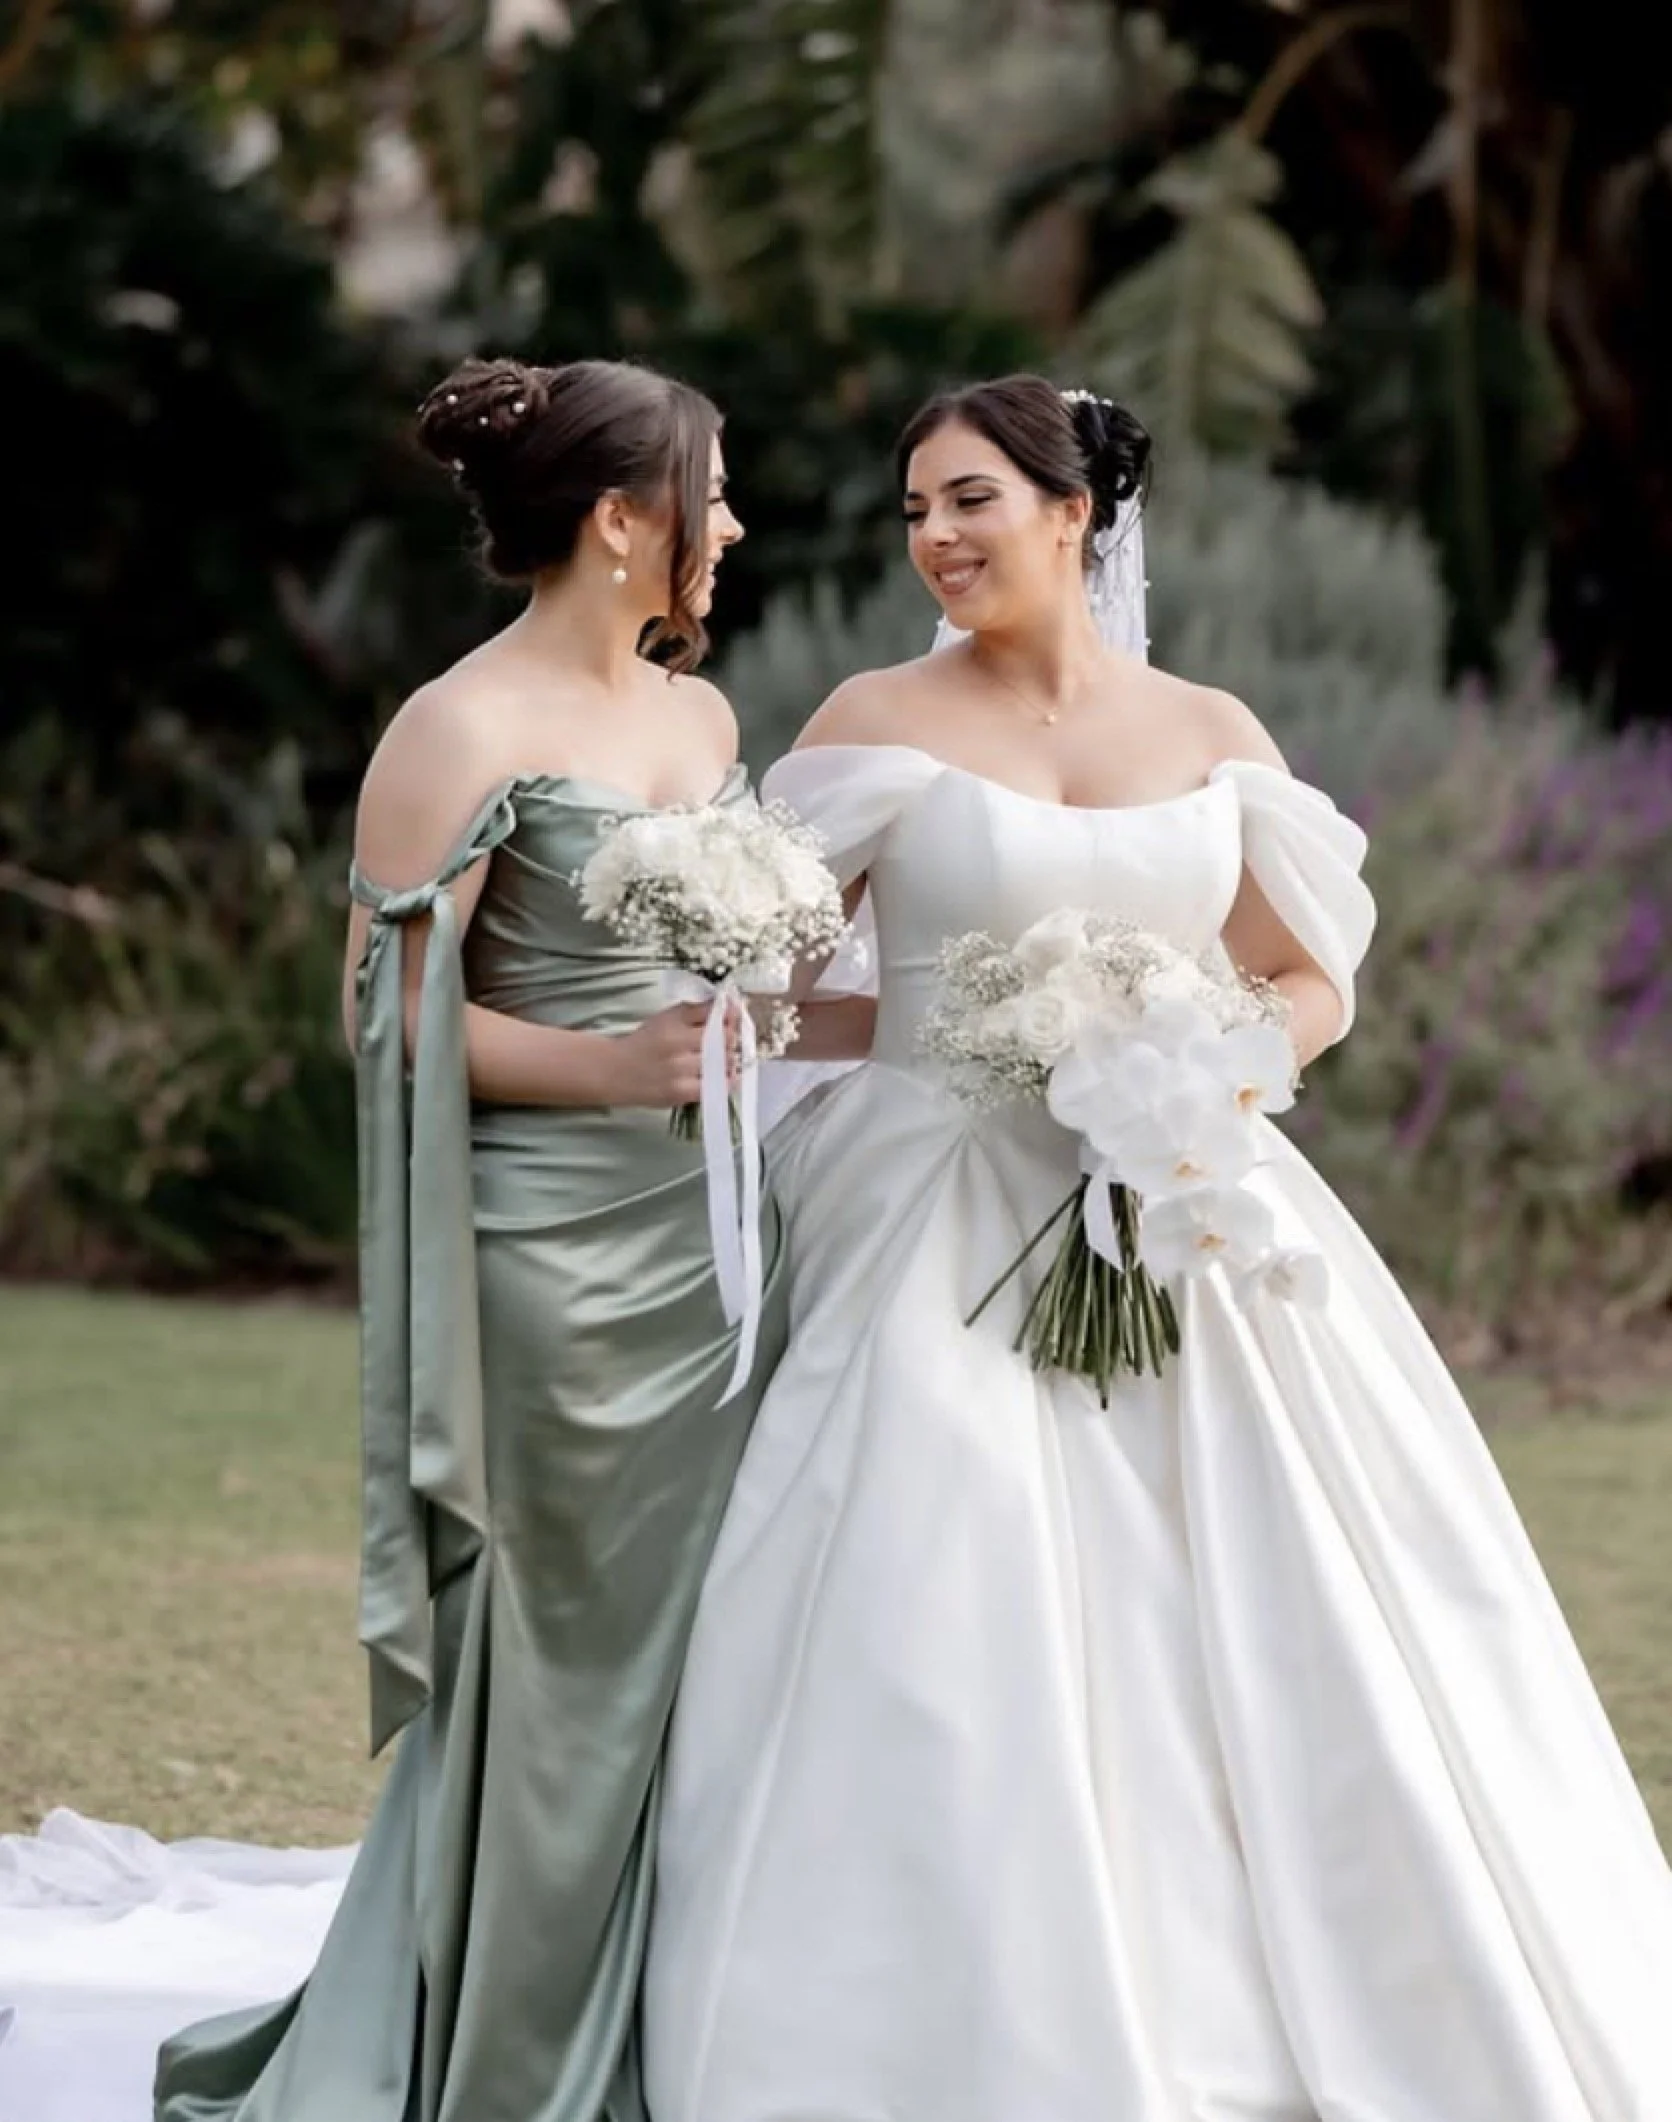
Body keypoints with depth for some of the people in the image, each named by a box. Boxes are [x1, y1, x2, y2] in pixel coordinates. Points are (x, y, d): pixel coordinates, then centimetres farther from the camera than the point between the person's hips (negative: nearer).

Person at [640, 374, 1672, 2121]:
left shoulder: (1212, 734, 8)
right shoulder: (879, 723, 1)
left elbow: (1316, 987, 12)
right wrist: (997, 1040, -11)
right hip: (949, 1232, -2)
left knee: (1257, 1639, 2)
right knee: (957, 1652, -9)